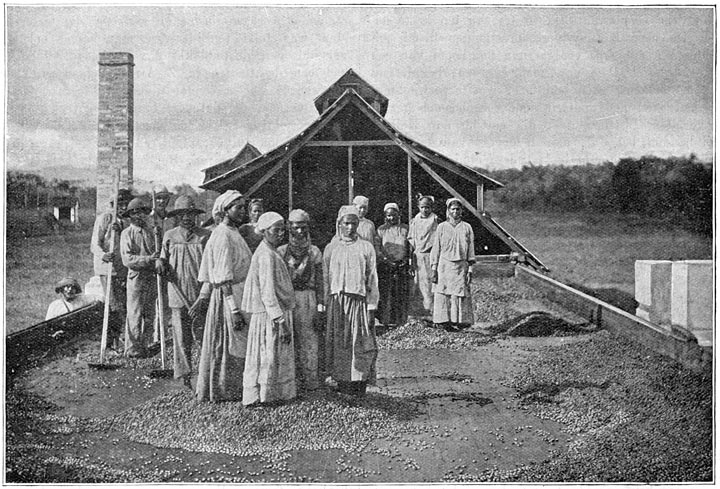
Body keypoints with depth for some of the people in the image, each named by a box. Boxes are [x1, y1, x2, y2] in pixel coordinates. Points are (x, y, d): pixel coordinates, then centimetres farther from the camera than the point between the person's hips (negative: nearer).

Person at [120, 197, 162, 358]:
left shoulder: (150, 232, 14)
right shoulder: (127, 233, -2)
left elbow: (157, 253, 9)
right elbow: (127, 259, -12)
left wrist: (158, 262, -13)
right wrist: (148, 259, -21)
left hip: (152, 277, 5)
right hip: (136, 277, -5)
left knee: (150, 316, 9)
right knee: (134, 316, -2)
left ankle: (145, 346, 19)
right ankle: (132, 349, 5)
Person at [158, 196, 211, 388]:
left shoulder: (206, 236, 2)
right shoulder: (169, 236, 9)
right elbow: (163, 260, 20)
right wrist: (161, 265, -3)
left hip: (201, 294, -1)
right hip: (178, 294, 1)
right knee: (181, 337, 3)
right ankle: (183, 374, 13)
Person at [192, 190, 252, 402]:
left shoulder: (234, 233, 14)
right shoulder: (223, 236, -17)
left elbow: (210, 274, 18)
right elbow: (224, 279, -22)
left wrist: (203, 297, 18)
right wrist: (234, 310, -24)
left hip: (240, 295, 10)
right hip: (228, 297, -10)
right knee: (229, 346, 2)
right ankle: (224, 391, 14)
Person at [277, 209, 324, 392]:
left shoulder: (314, 252, 4)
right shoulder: (281, 252, 6)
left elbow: (319, 282, 4)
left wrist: (320, 308, -2)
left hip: (307, 300, -1)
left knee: (308, 341, 2)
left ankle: (309, 381, 11)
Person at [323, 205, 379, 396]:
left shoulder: (366, 248, 6)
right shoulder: (330, 249, 9)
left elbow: (372, 279, 4)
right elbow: (325, 280, 9)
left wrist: (371, 307, -2)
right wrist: (325, 306, 4)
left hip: (359, 300, -1)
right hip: (337, 302, 1)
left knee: (361, 343, -1)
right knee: (339, 343, 3)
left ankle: (360, 382, 8)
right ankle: (343, 382, 13)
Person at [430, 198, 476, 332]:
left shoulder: (467, 228, 8)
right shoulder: (442, 227, 6)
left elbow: (471, 249, 8)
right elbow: (436, 248, 6)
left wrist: (470, 269, 1)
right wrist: (434, 269, 0)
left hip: (461, 266, 1)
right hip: (444, 265, 0)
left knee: (460, 295, -2)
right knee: (443, 295, -3)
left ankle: (459, 322, 4)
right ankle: (443, 321, 2)